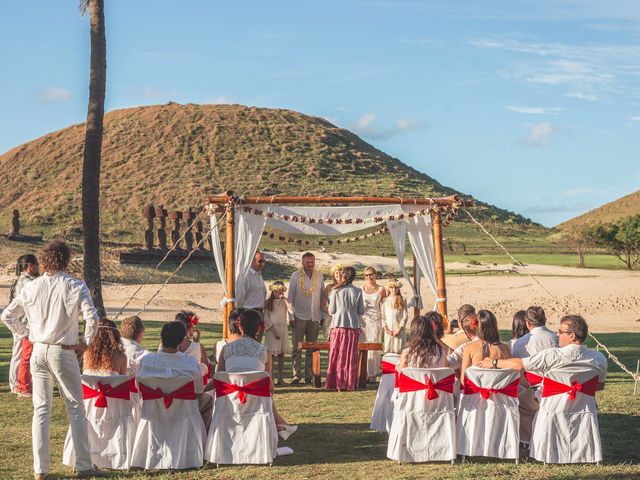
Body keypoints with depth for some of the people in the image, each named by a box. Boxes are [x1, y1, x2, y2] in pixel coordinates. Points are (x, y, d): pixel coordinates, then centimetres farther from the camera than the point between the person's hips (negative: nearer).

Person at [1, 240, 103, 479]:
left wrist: (27, 333, 14)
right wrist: (85, 342, -5)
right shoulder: (75, 286, -10)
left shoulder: (31, 287, 1)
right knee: (75, 408, 7)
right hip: (63, 352, -3)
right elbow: (91, 317, -19)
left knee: (41, 409, 10)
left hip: (38, 351, 4)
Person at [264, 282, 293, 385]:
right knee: (270, 353, -5)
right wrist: (273, 330, -12)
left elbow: (292, 312, -8)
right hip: (271, 330, -3)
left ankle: (280, 378, 11)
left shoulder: (285, 302, 6)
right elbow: (265, 318, -5)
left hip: (283, 329, 3)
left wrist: (286, 300, -13)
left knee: (281, 354, 6)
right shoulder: (268, 302, -1)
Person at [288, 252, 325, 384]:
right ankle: (296, 374, 3)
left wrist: (322, 316, 10)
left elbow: (322, 297, 14)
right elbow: (290, 296, 0)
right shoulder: (296, 275, 0)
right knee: (296, 348, -2)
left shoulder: (319, 276, 8)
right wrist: (291, 316, -5)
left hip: (314, 318, 3)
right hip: (299, 317, -3)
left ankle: (309, 375, 11)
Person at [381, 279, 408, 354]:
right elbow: (383, 316, 5)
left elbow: (405, 316, -2)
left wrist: (399, 329, -9)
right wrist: (386, 329, -5)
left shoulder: (402, 300, 2)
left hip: (399, 330, -1)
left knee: (398, 351, -2)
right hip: (389, 331, 1)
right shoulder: (386, 300, 6)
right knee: (388, 351, 0)